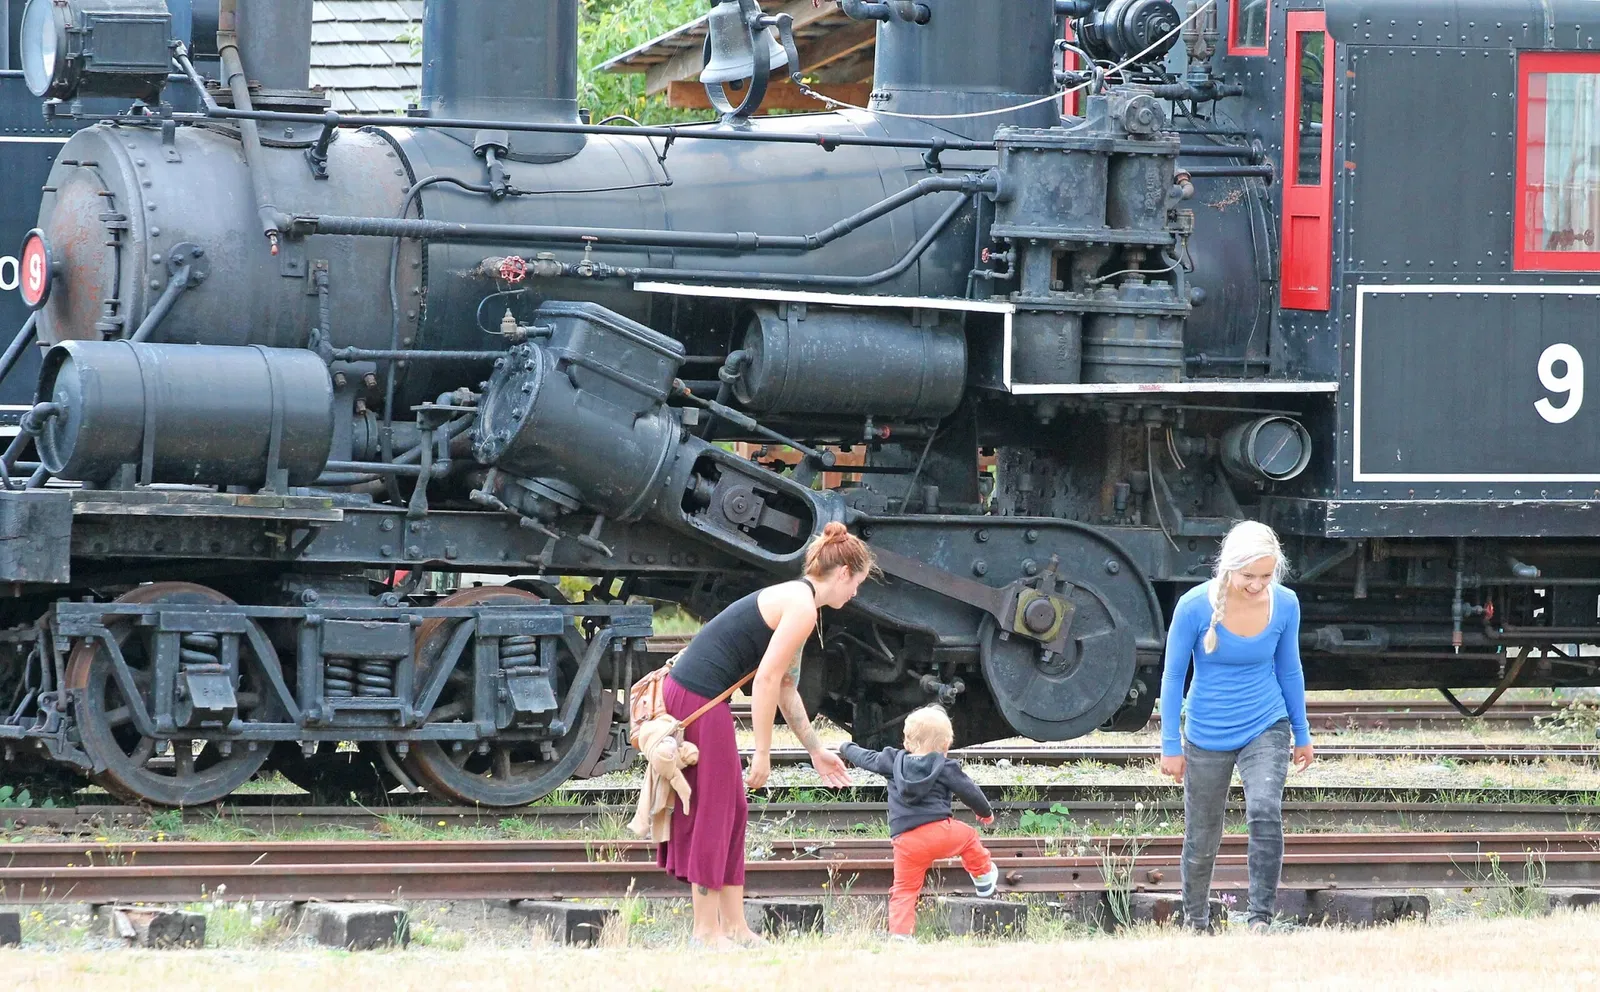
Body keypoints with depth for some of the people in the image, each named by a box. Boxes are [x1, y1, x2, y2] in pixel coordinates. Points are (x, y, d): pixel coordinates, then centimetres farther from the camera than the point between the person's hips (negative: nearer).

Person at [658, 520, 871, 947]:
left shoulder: (793, 598, 20)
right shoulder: (803, 608, -12)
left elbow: (786, 687, 27)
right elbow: (767, 681, -17)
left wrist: (816, 750, 31)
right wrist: (763, 753, -13)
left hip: (685, 692, 10)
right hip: (700, 699, -10)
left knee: (732, 809, 14)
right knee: (713, 811, -3)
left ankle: (733, 926, 17)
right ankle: (707, 930, 2)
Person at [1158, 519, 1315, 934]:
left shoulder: (1284, 605, -10)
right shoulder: (1195, 606, -18)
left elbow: (1289, 670, 6)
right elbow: (1173, 676, -7)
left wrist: (1302, 734, 14)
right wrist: (1171, 744, -6)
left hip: (1266, 729, 1)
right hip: (1207, 739, -1)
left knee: (1265, 809, -25)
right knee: (1202, 839, 10)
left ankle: (1261, 919, -23)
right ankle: (1196, 922, 34)